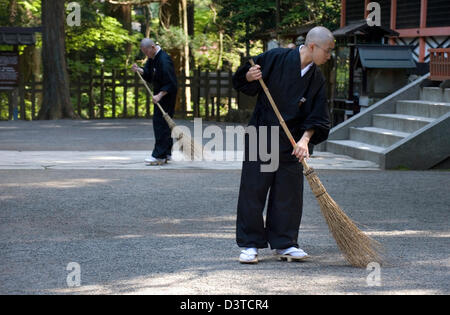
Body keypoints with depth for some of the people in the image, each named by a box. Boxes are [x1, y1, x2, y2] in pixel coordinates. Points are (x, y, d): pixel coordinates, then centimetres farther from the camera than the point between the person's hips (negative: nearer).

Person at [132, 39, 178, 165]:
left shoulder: (164, 60, -23)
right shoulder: (153, 57, 8)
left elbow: (171, 84, -24)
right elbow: (148, 74, 14)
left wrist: (159, 95, -27)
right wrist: (138, 70, -4)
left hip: (166, 95, -10)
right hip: (159, 94, 10)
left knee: (160, 123, -11)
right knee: (164, 124, 13)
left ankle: (159, 156, -10)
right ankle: (167, 153, 21)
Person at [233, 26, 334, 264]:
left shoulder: (316, 79, 2)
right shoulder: (276, 58, -9)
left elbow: (316, 118, 0)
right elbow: (243, 82, 0)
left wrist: (305, 139, -15)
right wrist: (250, 77, -21)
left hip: (291, 142, 4)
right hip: (261, 136, -4)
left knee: (289, 192, 6)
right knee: (253, 188, -1)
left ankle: (284, 244, 17)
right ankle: (249, 244, 7)